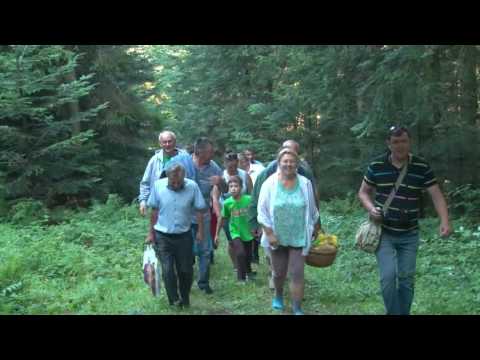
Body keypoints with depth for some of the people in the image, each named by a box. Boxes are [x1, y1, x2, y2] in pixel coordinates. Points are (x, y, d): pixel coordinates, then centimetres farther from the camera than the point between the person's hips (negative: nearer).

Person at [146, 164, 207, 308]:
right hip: (163, 236, 0)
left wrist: (201, 231, -2)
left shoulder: (192, 186, -12)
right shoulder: (158, 185, -9)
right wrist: (151, 232, 5)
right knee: (167, 270, -7)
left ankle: (185, 301, 31)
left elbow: (199, 210, -3)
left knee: (186, 270, 9)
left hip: (184, 235, 0)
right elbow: (154, 210, 1)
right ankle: (174, 302, 9)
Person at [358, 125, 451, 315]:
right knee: (388, 276, -11)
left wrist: (444, 221, -22)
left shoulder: (422, 167, -4)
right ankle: (394, 313, 6)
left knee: (407, 279, 7)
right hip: (383, 232, -1)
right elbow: (363, 192, 7)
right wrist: (371, 208, -14)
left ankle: (404, 313, 24)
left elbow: (436, 195, -6)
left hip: (409, 235, 1)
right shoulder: (376, 165, -3)